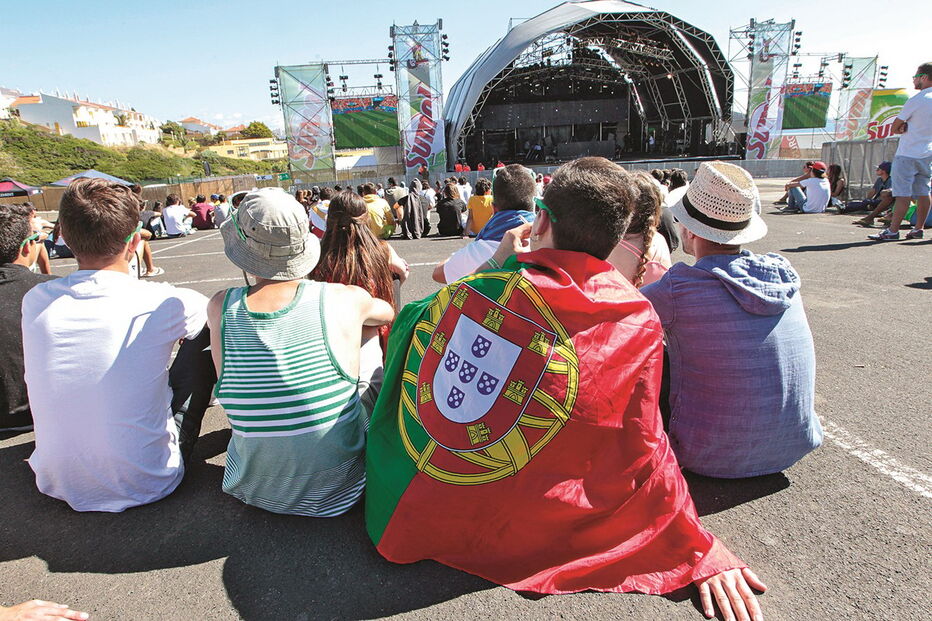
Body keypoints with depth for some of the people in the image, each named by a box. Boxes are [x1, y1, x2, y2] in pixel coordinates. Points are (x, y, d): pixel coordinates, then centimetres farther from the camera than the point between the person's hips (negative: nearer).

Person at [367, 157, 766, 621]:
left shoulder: (468, 289, -12)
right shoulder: (633, 322, -15)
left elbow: (408, 325, 9)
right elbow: (641, 451, -11)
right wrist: (699, 552, 4)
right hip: (510, 533, -1)